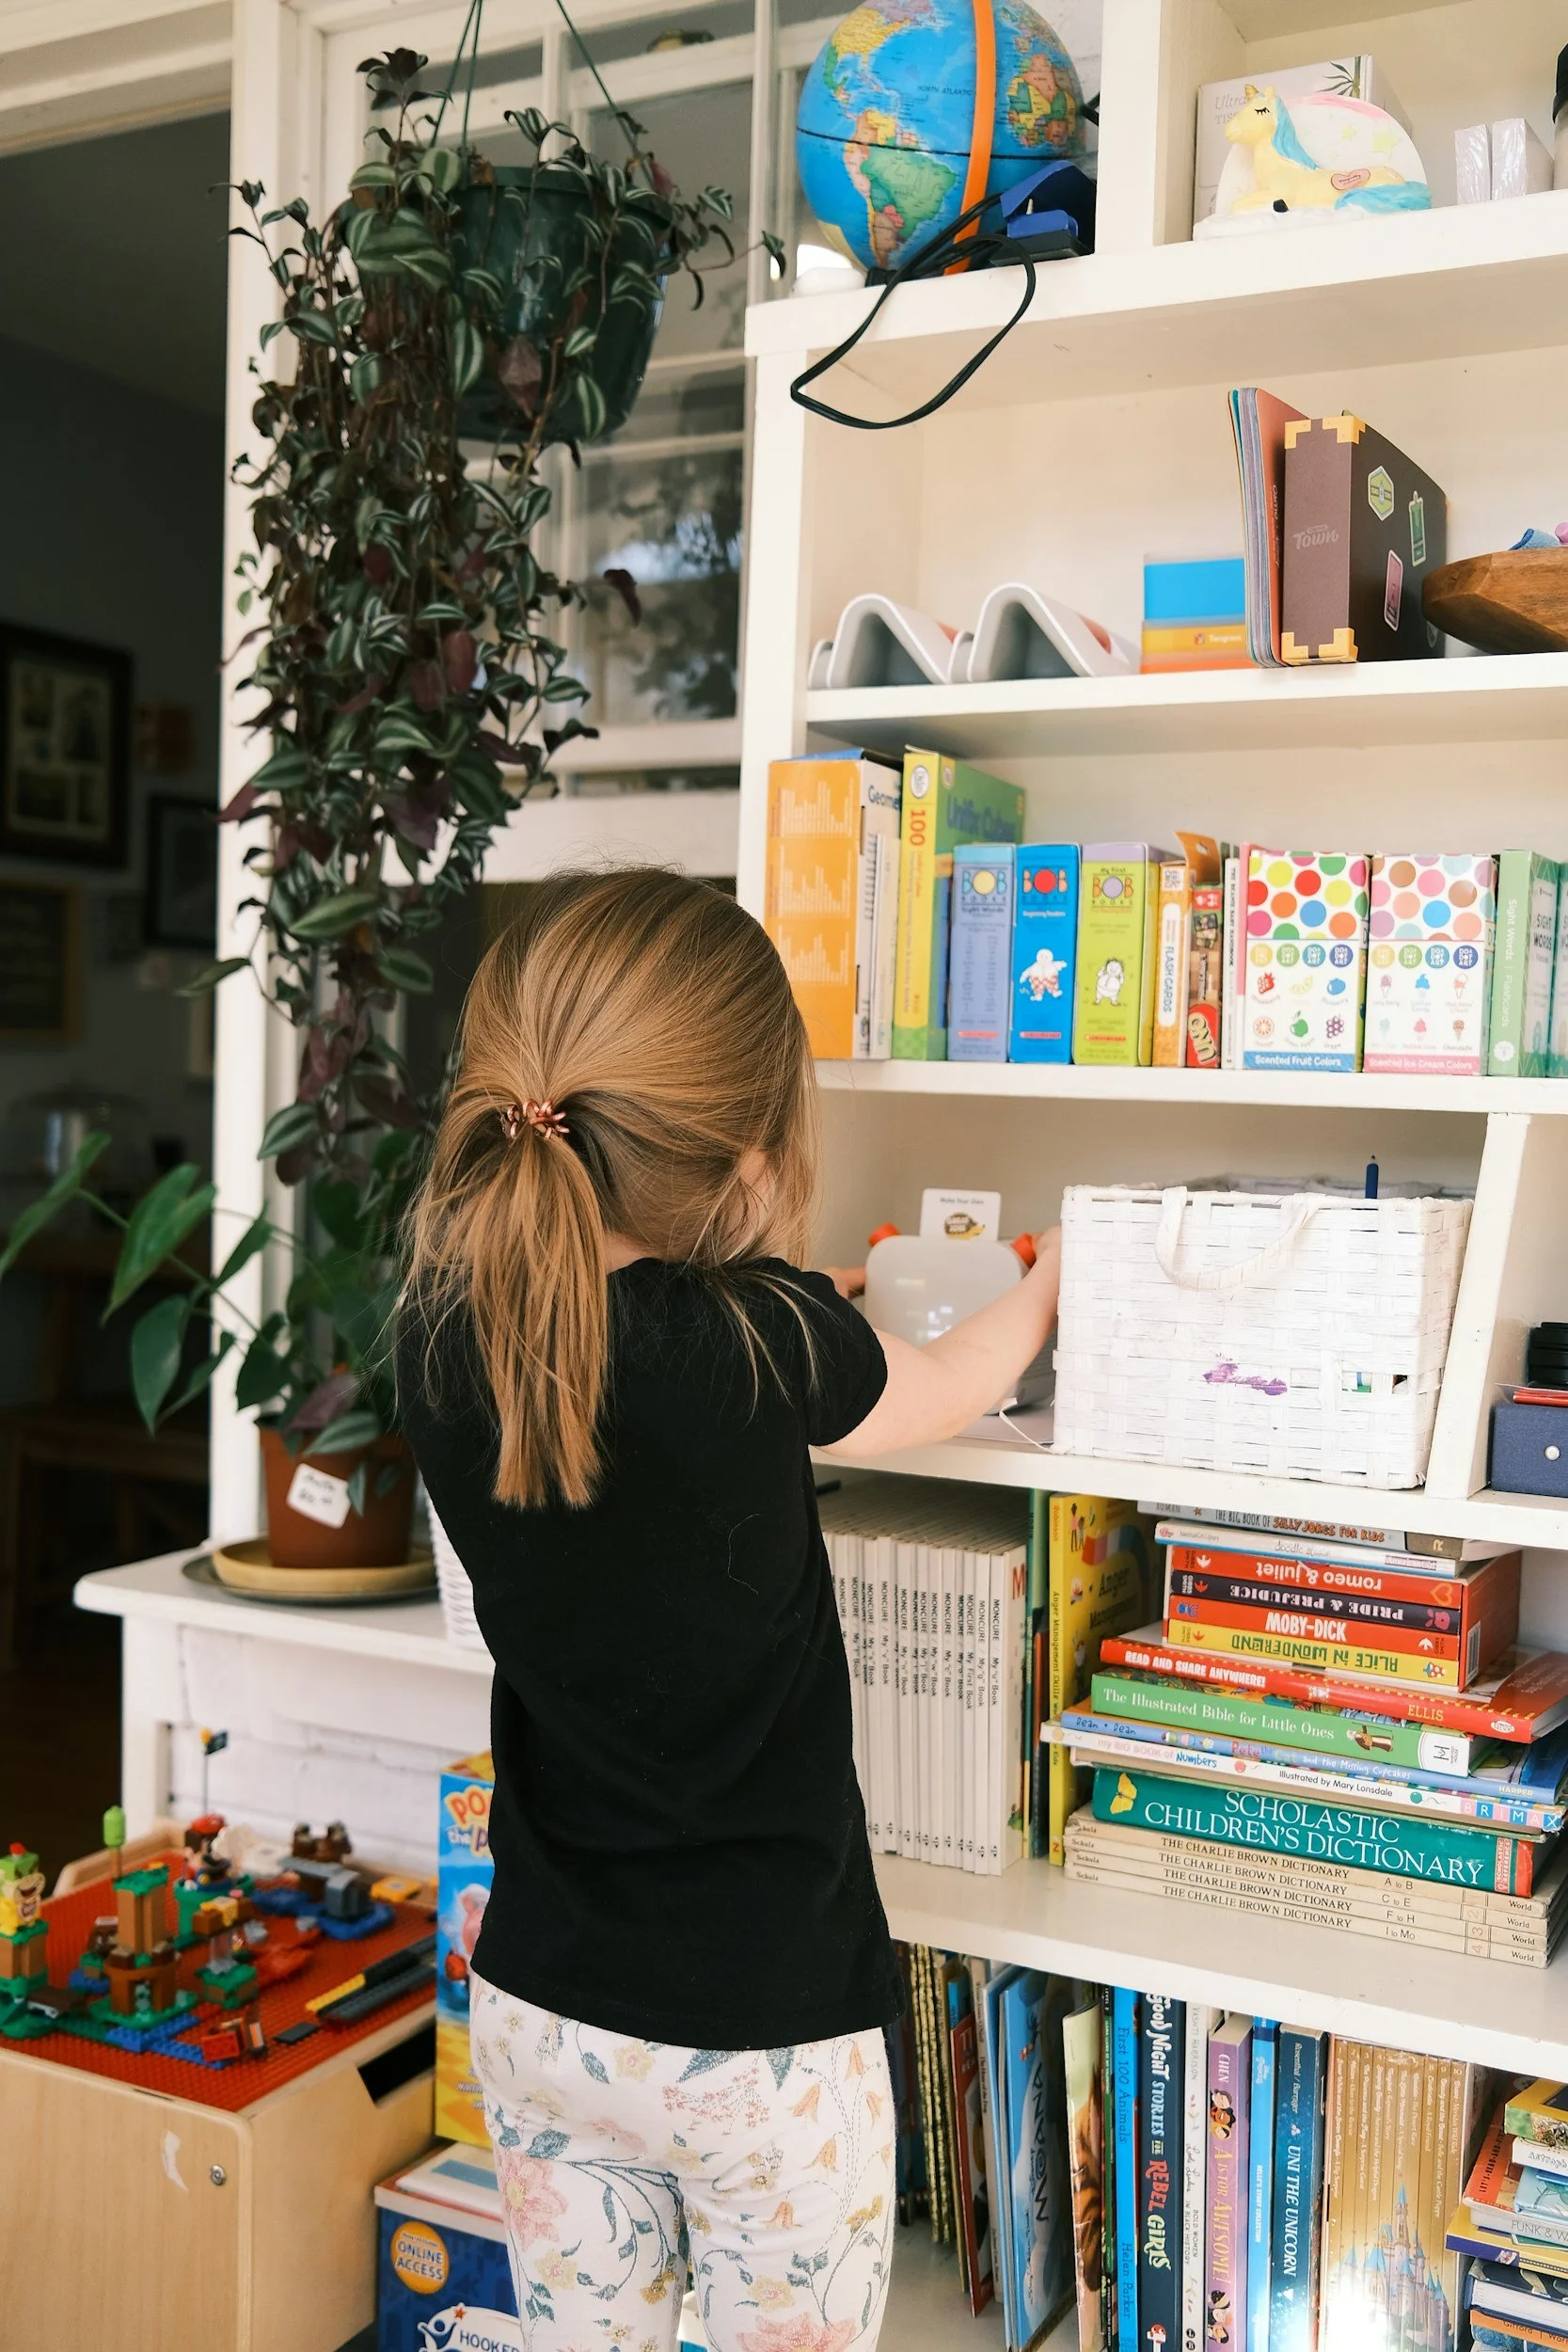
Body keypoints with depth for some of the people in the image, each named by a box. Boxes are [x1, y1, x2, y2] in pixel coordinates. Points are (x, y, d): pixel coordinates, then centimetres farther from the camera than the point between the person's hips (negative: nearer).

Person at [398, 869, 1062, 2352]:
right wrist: (1043, 1288, 18)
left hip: (539, 2007, 5)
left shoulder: (442, 1337, -11)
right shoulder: (762, 1344, -23)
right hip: (762, 2032, -4)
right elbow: (945, 1390, -1)